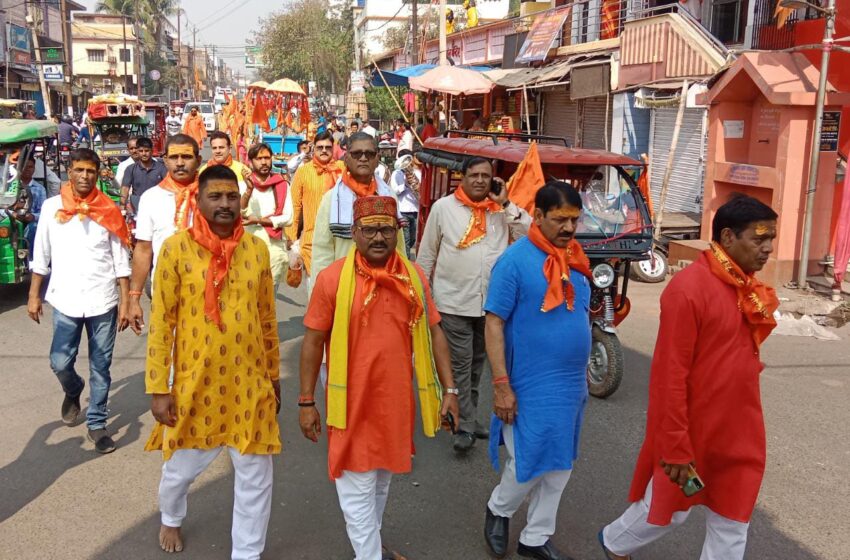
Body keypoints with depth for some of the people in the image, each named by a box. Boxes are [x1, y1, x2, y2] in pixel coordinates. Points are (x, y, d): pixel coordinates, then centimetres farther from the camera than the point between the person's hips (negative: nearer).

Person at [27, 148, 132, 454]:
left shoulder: (108, 210, -1)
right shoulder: (52, 207, 2)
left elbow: (121, 260, 0)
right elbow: (41, 255, 8)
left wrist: (124, 303, -3)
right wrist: (33, 295, 5)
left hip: (103, 301, -1)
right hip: (65, 301, 1)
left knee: (100, 367, 6)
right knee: (60, 363, 0)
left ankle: (97, 423, 21)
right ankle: (73, 393, 35)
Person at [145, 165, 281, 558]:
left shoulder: (257, 248, 0)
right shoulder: (177, 247, -9)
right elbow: (161, 323, -8)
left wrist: (274, 375, 12)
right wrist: (158, 388, -9)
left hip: (249, 384, 2)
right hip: (196, 384, -1)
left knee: (256, 476, 10)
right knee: (181, 468, 20)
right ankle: (171, 519, 53)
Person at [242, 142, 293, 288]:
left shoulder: (282, 185, 3)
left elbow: (288, 218, -4)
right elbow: (238, 213, -12)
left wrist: (258, 220, -11)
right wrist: (249, 190, -25)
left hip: (275, 247, 0)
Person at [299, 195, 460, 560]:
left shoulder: (414, 277, -2)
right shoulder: (332, 278, -11)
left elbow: (433, 333, 4)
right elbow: (313, 342, -6)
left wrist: (449, 389, 1)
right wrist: (306, 402, -5)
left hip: (396, 400, 4)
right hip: (352, 402, -4)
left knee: (382, 481, 20)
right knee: (357, 488, 5)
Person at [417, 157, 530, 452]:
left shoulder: (502, 211, 4)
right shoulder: (443, 207, -1)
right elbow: (427, 253, 4)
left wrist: (505, 203, -9)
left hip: (490, 302, 4)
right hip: (453, 301, -3)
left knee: (477, 363, 15)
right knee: (461, 364, -2)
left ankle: (468, 418, 30)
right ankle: (465, 426, 4)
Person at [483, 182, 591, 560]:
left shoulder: (575, 258, 5)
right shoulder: (515, 259, -15)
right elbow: (494, 324, -15)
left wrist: (581, 375, 15)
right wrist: (501, 384, -18)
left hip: (570, 385, 7)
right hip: (531, 386, -6)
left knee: (559, 466, 15)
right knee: (529, 465, 3)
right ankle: (498, 510, 34)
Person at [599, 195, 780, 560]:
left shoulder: (747, 288, 3)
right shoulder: (689, 288, -21)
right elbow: (670, 374, -21)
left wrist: (747, 423, 17)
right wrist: (676, 444, -20)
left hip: (738, 434, 7)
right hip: (694, 431, -7)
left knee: (732, 524, 14)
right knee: (668, 511, 14)